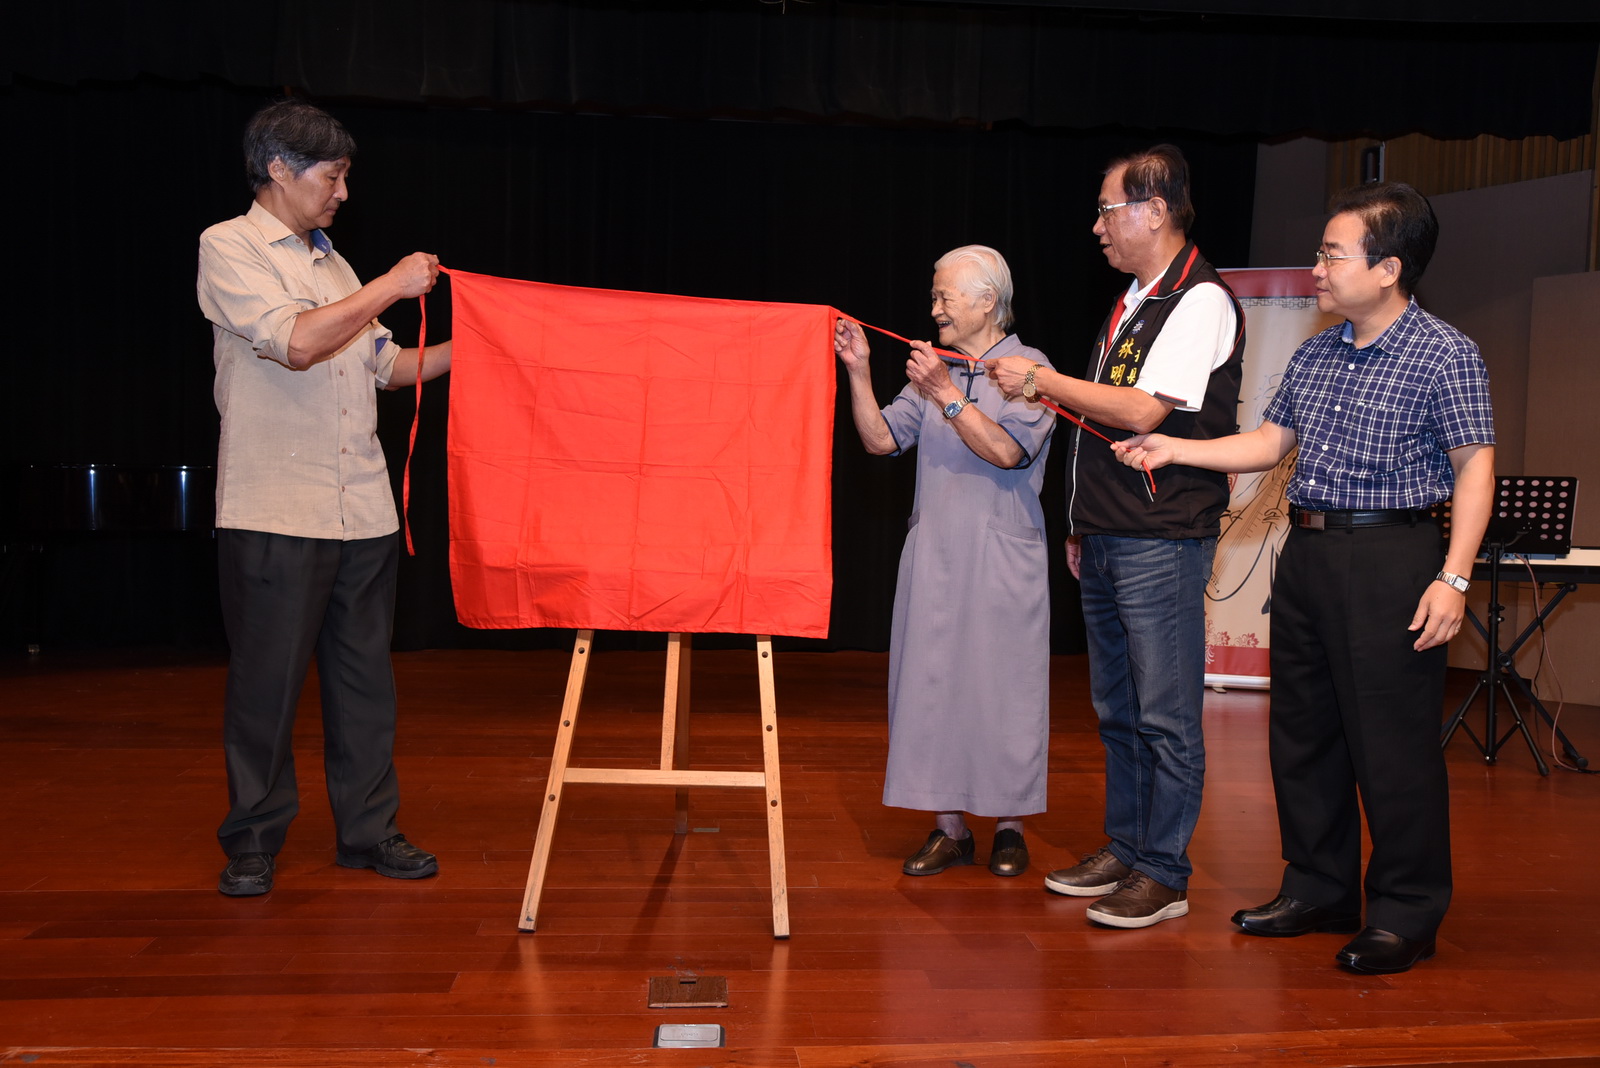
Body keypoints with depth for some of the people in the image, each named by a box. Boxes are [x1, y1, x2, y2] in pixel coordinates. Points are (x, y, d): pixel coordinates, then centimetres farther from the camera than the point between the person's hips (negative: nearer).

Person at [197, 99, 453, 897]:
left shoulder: (330, 264, 19)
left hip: (363, 509, 7)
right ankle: (253, 842, 15)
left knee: (366, 672, 9)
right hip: (274, 511, -6)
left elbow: (385, 366, 20)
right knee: (267, 679, 1)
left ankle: (368, 829, 19)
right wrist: (391, 287, -11)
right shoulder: (229, 248, -2)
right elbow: (295, 343, -17)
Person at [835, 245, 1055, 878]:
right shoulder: (934, 369, 15)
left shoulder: (1029, 368, -2)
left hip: (1002, 559, -5)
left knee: (1002, 687, 1)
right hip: (933, 557, 5)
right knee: (932, 683, 4)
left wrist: (947, 396, -18)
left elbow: (1007, 451, -15)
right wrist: (858, 372, -1)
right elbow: (881, 440, 7)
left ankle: (1009, 826, 16)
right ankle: (949, 827, 14)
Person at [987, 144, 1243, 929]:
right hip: (1106, 537, 9)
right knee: (1115, 708, 14)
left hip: (1162, 540, -9)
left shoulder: (1201, 301, -10)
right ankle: (1123, 850, 26)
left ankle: (1164, 874, 8)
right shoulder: (1132, 301, 18)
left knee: (1165, 715, -1)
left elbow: (1142, 411, -20)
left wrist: (1040, 380, -13)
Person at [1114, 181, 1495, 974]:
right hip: (1306, 552, 7)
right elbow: (1270, 442, 18)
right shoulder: (1316, 354, 14)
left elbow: (1475, 465, -9)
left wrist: (1453, 578, -17)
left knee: (1391, 745, -2)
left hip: (1389, 558, -7)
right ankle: (1320, 891, 27)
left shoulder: (1444, 356, -6)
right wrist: (1173, 450, 9)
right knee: (1302, 732, 12)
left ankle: (1407, 915, 14)